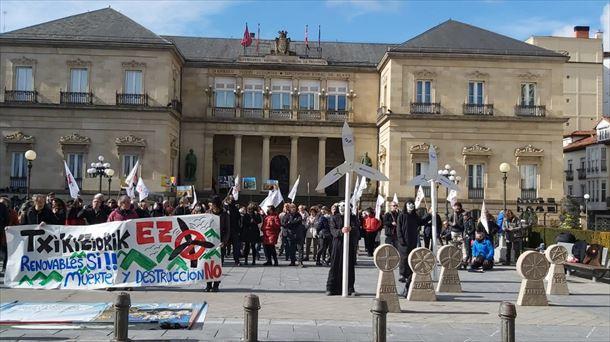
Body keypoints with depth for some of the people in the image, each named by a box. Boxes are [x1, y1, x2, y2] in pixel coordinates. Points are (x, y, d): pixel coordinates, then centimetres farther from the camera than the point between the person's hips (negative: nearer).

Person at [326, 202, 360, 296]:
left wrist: (351, 229, -22)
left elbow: (358, 230, 1)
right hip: (338, 245, -1)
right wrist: (341, 231, -24)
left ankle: (350, 288, 8)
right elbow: (333, 231, -4)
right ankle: (331, 288, 1)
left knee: (350, 266, 2)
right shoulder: (334, 218, 10)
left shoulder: (354, 218, 13)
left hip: (351, 245, 1)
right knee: (335, 267, -3)